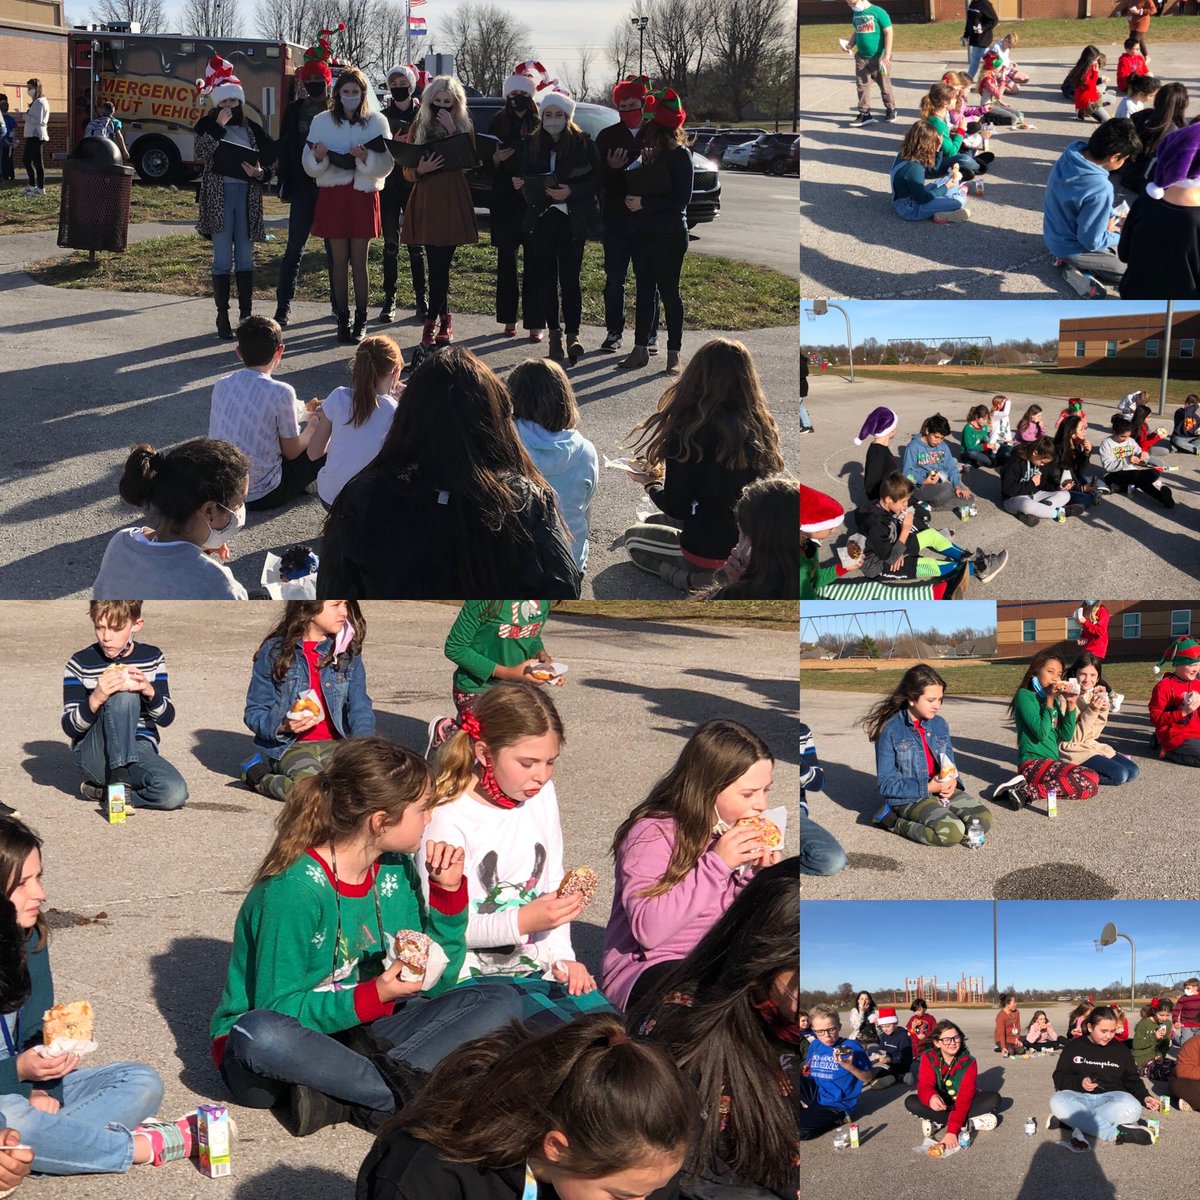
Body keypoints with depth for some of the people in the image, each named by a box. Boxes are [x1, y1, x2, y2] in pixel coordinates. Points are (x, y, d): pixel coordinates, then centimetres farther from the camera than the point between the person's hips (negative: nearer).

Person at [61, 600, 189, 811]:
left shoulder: (152, 657, 4)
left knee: (176, 793, -30)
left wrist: (150, 691, -21)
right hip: (93, 756, -3)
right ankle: (120, 780, -28)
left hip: (139, 749, 3)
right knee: (123, 697, -31)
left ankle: (101, 791, -9)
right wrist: (95, 700, -27)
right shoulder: (80, 663, -4)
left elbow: (166, 718, 1)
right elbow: (69, 727, -7)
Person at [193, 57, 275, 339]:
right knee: (223, 259, -3)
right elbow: (202, 155, -13)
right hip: (219, 195, -3)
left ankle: (246, 314, 9)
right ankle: (222, 316, 2)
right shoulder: (208, 125, 3)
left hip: (247, 195, 3)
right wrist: (218, 126, -16)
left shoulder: (251, 128, 11)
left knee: (245, 259, 4)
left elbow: (271, 156, 16)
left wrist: (260, 173, -5)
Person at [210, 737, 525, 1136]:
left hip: (358, 1036, 7)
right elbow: (278, 1010, -20)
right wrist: (374, 997, -29)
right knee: (262, 1034, -42)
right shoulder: (293, 889, -20)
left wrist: (448, 892, -3)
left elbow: (433, 984, 8)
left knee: (499, 1002, -9)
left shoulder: (396, 869, 2)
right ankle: (405, 1091, -29)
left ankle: (345, 1097, -26)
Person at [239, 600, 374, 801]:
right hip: (290, 746, -3)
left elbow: (359, 707, 5)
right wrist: (282, 726, -18)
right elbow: (254, 711, 2)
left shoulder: (348, 651, 8)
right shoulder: (274, 651, -2)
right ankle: (260, 776, -1)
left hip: (334, 744, 3)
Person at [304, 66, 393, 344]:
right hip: (332, 194, 1)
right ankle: (342, 319, 9)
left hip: (363, 195, -1)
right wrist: (318, 157, -20)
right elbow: (309, 165, 2)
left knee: (359, 261, 0)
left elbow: (385, 164, -4)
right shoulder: (322, 121, 4)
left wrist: (366, 157, -22)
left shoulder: (377, 122, 2)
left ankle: (360, 320, 6)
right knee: (339, 260, 4)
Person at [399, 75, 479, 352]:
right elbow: (407, 172, 9)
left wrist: (452, 131, -13)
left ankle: (431, 324, -5)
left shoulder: (464, 127, 9)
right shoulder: (418, 127, 9)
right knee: (437, 264, -2)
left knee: (440, 264, -7)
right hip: (426, 200, 1)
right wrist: (419, 169, -14)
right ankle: (444, 320, 12)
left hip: (453, 201, -1)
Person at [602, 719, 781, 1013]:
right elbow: (647, 929, -26)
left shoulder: (737, 831, 6)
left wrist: (756, 875, -7)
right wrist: (716, 864, -26)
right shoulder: (653, 834, -14)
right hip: (643, 974, -7)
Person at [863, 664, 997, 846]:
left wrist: (952, 781, -9)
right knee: (952, 832, -30)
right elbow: (886, 785, -12)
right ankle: (894, 821, -8)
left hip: (942, 790, 7)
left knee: (983, 820, -15)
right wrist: (928, 788, -18)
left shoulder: (940, 724, 5)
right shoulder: (891, 731, -13)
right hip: (910, 797, -7)